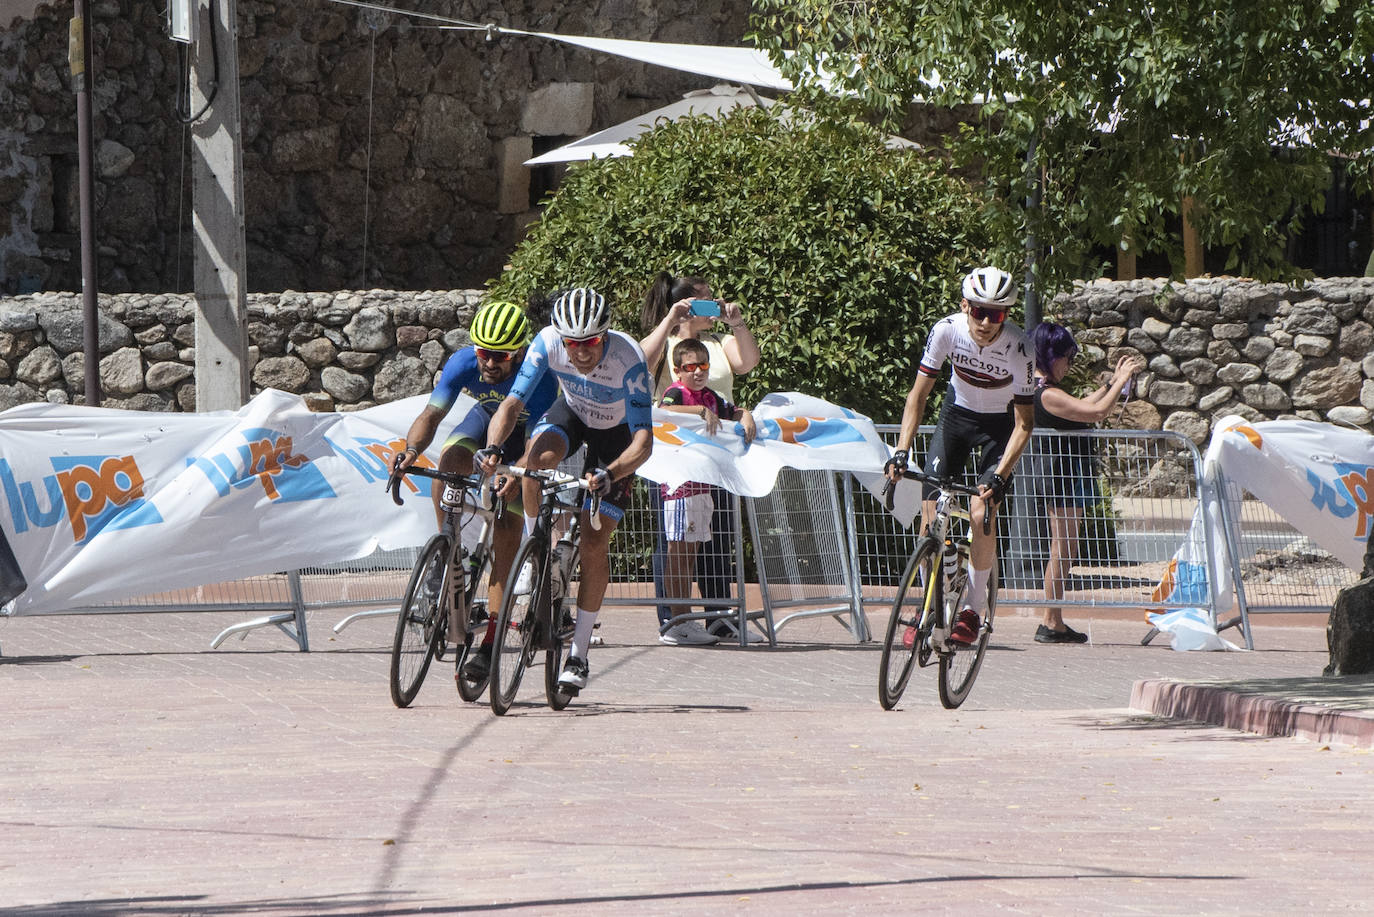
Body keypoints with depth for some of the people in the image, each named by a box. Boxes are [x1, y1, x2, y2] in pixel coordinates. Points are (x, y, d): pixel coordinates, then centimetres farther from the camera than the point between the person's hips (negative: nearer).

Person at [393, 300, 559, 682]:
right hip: (487, 416, 4)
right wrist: (412, 449, -52)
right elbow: (432, 413, -32)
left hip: (529, 432, -4)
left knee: (506, 535, -14)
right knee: (449, 461, -30)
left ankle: (489, 646, -12)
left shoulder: (539, 378, -37)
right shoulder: (463, 363, -28)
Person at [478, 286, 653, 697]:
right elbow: (513, 402, -28)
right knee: (537, 459, -34)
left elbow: (644, 442, -39)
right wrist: (492, 448, -46)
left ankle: (579, 652, 2)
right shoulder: (548, 343, -29)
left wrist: (610, 475, -56)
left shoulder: (628, 359, -37)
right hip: (573, 412, 2)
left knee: (593, 542, -9)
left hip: (617, 432, -2)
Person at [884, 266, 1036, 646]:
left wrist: (1000, 476, -36)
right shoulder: (947, 330, -25)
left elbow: (1024, 423, -25)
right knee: (931, 508, -9)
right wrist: (901, 451, -27)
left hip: (1001, 424, -3)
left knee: (981, 513, -18)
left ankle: (973, 610, 0)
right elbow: (919, 393, -16)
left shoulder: (1017, 348, -31)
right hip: (958, 412, 3)